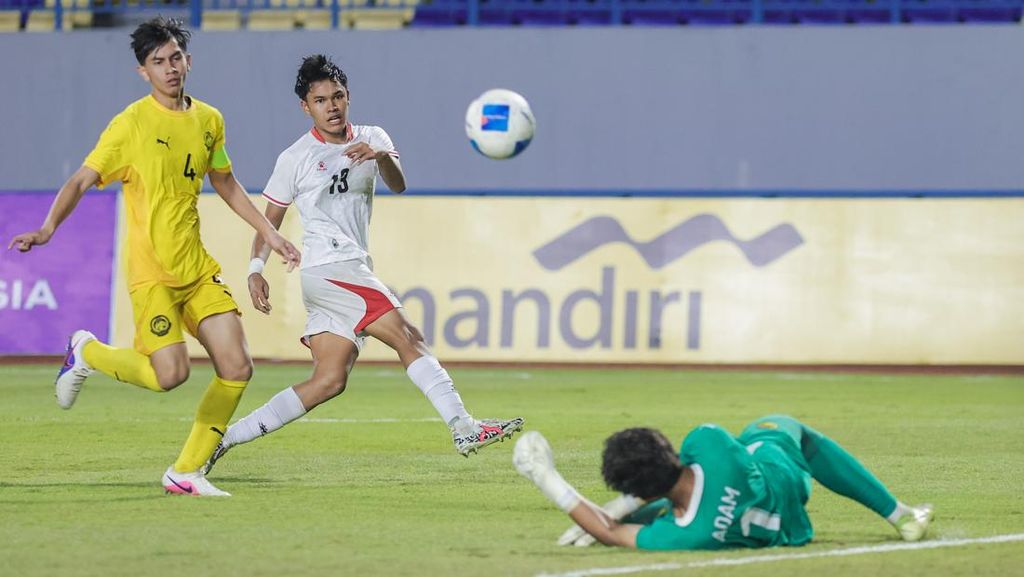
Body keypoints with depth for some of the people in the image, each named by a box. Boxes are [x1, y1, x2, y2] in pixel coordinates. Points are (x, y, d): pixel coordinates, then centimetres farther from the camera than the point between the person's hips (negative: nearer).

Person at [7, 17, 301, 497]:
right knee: (170, 374, -18)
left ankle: (186, 472, 9)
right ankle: (86, 353, 11)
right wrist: (49, 227, -27)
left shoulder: (208, 121, 9)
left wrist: (269, 232, 25)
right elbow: (82, 180, -11)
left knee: (236, 368, -4)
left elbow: (225, 183, 25)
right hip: (151, 270, -6)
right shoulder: (132, 124, -8)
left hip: (198, 268, 6)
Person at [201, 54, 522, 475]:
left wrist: (381, 157, -28)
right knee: (408, 338, -17)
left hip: (355, 274, 6)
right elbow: (269, 220, 6)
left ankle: (225, 438, 4)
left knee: (329, 381, 1)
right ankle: (464, 428, -24)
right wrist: (255, 270, -7)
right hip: (328, 270, -6)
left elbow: (397, 185, -6)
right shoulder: (296, 158, 1)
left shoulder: (372, 139, 12)